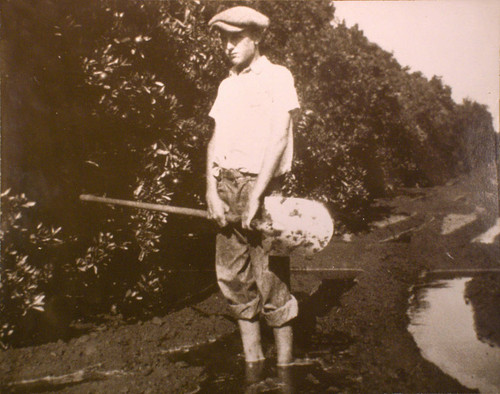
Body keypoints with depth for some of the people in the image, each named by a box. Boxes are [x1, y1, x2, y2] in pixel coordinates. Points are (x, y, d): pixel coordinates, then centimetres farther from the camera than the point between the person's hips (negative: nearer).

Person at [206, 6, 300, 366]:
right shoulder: (227, 85, 18)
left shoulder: (277, 76, -1)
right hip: (226, 185, 6)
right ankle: (252, 363, 19)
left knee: (271, 280, -6)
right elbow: (215, 139, 12)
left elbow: (279, 137, -11)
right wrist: (213, 193, -1)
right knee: (232, 276, 7)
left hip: (261, 184, -6)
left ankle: (285, 367, 7)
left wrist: (255, 195, -16)